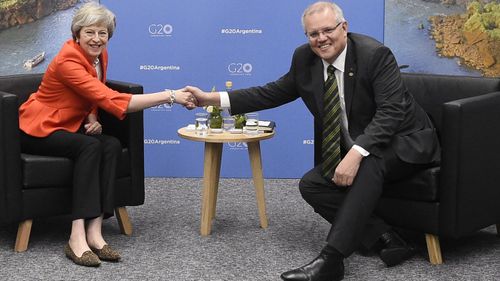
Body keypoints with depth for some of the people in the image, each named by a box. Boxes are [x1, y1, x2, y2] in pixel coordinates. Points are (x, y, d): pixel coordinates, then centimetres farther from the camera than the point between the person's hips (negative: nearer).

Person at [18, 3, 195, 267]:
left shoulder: (99, 55, -1)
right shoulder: (68, 61, -27)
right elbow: (112, 100, -36)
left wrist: (92, 119, -10)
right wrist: (170, 96, -39)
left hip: (69, 127, 7)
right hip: (39, 130, -7)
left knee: (112, 145, -22)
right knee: (91, 146, -33)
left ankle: (94, 232, -31)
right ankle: (77, 238, -39)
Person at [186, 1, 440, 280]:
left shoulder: (375, 54, -21)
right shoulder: (305, 59, -2)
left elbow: (391, 111, -28)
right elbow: (272, 93, 7)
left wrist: (356, 154, -41)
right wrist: (212, 99, -3)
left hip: (405, 141, -7)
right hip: (353, 150, 7)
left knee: (370, 161, -37)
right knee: (311, 184, -13)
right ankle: (388, 239, -16)